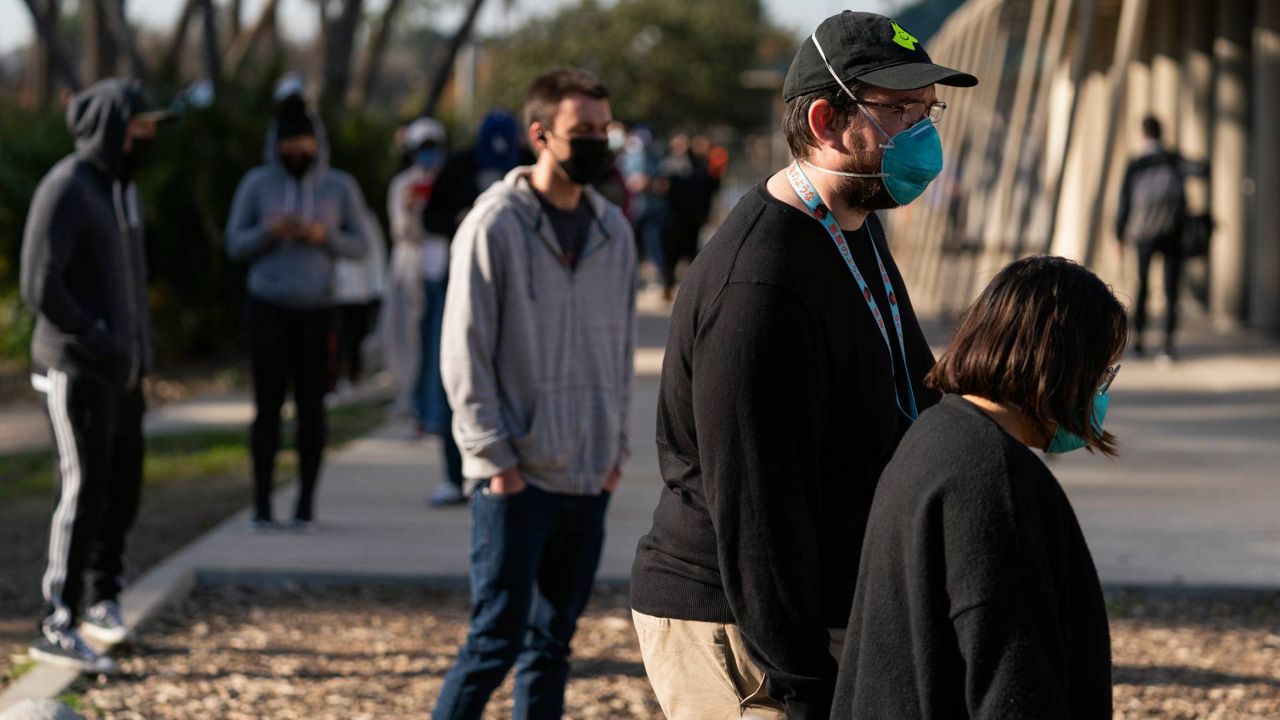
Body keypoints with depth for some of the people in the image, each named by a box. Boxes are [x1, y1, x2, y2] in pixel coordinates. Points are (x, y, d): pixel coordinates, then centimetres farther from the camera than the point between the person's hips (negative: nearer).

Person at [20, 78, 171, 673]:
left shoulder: (122, 188, 13)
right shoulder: (65, 190, -14)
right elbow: (39, 285, -20)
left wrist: (143, 342, 10)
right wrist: (97, 341, -17)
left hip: (121, 372, 8)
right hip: (76, 372, -8)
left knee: (122, 490, 13)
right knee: (84, 492, -12)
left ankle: (103, 597, 30)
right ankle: (58, 628, -11)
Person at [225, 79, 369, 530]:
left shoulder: (340, 187, 4)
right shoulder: (257, 184, 4)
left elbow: (360, 245, 4)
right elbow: (235, 244, 4)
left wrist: (324, 236, -14)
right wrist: (269, 231, -15)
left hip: (317, 310, 0)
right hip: (267, 307, 0)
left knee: (311, 404, -2)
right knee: (267, 404, -3)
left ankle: (306, 503, 6)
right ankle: (262, 504, 1)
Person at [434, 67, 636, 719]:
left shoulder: (613, 231, 10)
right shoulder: (494, 225, -8)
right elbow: (464, 353, -9)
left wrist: (615, 448, 9)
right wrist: (496, 457, -12)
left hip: (588, 477, 6)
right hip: (515, 476, -6)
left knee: (553, 641, 9)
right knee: (497, 636, -8)